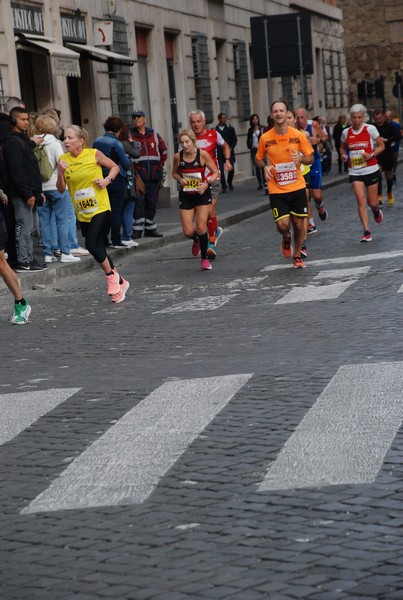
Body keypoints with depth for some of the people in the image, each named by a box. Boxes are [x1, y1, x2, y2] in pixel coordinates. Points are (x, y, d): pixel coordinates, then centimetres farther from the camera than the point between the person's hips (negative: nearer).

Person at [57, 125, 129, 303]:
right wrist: (60, 173, -15)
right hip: (82, 213, 5)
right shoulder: (63, 159, 2)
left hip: (100, 209, -5)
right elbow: (61, 189, 2)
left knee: (92, 244, -20)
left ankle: (111, 275, 4)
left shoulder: (94, 154, -7)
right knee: (98, 249, 9)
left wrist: (107, 179, -11)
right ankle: (119, 282, 26)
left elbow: (114, 167, 7)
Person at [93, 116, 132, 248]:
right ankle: (116, 240, 0)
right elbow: (126, 164, -11)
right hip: (116, 179, -6)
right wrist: (127, 157, 9)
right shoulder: (115, 143, -14)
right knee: (117, 210, 0)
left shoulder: (97, 142, 3)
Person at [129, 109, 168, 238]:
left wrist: (160, 165, 15)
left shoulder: (154, 134, 13)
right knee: (139, 201, -12)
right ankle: (137, 229, -8)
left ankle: (150, 228, 17)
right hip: (138, 175, -4)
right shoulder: (129, 135, 0)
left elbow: (164, 150, 24)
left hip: (154, 175, 4)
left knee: (152, 202, 8)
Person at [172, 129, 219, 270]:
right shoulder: (178, 157, -5)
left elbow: (215, 172, -4)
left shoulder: (202, 154, -12)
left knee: (201, 227, -11)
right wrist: (180, 180, -8)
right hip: (186, 196, 2)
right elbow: (174, 173, 13)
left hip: (202, 194, -2)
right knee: (188, 232, -4)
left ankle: (204, 258, 9)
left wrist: (207, 184, -20)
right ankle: (196, 240, 34)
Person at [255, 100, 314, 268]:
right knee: (282, 224, -12)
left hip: (297, 187, 1)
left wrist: (301, 158, -17)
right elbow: (259, 159, 12)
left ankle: (297, 256, 26)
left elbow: (310, 158, 5)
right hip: (276, 190, -1)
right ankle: (286, 238, 25)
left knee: (299, 223, 5)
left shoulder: (298, 135, -3)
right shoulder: (265, 138, -3)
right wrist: (265, 167, -10)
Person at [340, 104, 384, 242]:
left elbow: (381, 146, 1)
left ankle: (376, 210, 44)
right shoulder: (346, 132, 2)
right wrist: (343, 155, -3)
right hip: (355, 172, 1)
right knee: (361, 200, -12)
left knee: (372, 202, 5)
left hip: (371, 169, -1)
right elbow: (342, 147, 19)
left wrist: (371, 155, -16)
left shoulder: (370, 129, -5)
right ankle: (366, 231, -10)